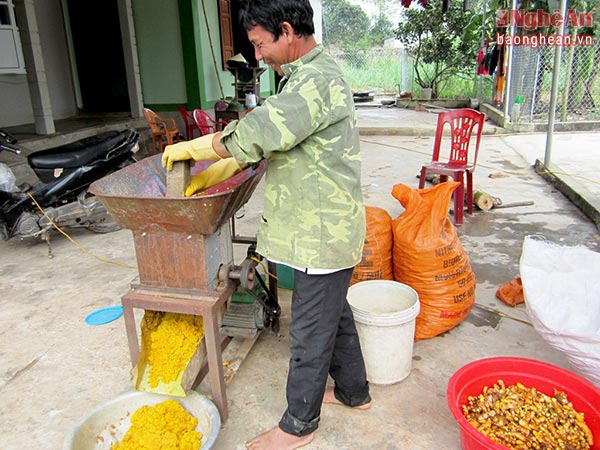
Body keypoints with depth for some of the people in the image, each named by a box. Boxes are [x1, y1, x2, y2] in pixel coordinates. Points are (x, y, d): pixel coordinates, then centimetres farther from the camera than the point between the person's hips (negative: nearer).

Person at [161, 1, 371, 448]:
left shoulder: (316, 80, -22)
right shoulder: (309, 75, 13)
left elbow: (255, 135, -29)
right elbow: (266, 133, 14)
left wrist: (189, 148, -13)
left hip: (322, 234, -10)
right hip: (327, 228, 10)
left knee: (310, 331, 6)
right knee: (334, 312, 23)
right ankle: (353, 390, 43)